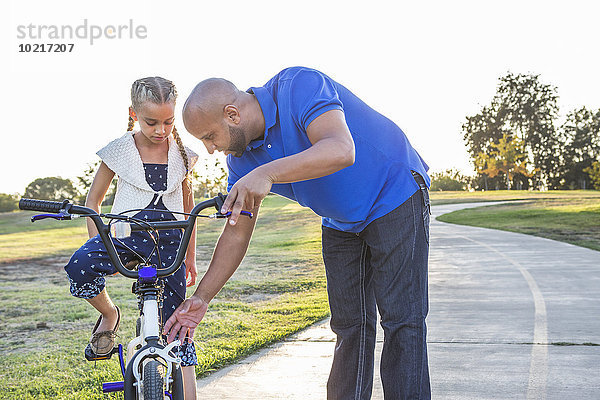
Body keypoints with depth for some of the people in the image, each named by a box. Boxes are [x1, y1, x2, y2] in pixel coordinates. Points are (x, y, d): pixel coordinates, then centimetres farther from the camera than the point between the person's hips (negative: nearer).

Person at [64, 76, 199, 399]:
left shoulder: (181, 154, 7)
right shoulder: (119, 151, 1)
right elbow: (93, 200, 8)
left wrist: (190, 258, 18)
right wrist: (98, 244, -5)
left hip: (170, 239, 1)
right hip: (126, 233, -1)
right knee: (79, 267, -32)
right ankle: (109, 315, -1)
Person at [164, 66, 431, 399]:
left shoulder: (298, 86, -27)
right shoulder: (241, 159, -7)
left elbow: (341, 150, -43)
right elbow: (237, 234, 0)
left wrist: (268, 174, -52)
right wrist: (200, 298, -2)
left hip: (396, 198, -6)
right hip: (340, 223, 7)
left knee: (401, 319, -10)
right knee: (350, 325, 5)